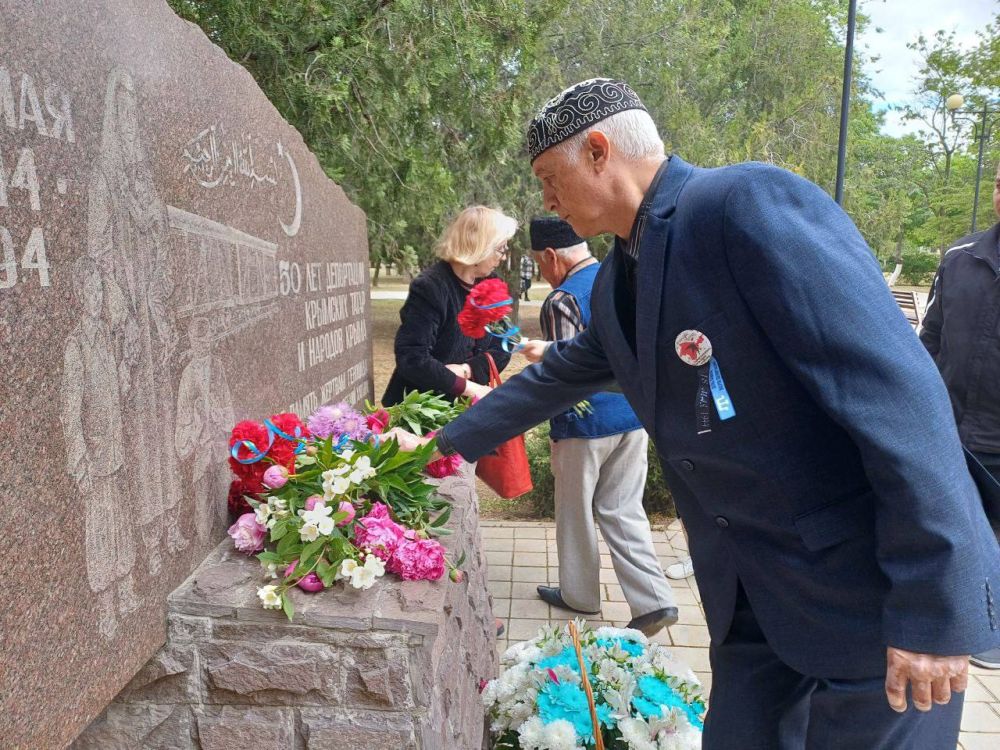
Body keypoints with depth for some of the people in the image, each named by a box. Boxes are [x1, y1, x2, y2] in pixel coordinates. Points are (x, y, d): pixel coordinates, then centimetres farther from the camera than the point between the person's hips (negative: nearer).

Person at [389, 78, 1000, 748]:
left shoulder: (751, 203, -20)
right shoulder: (617, 283, 7)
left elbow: (899, 395, -24)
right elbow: (555, 378, 22)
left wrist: (933, 612, -22)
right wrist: (446, 441, 27)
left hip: (870, 591, -7)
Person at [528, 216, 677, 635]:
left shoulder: (562, 301, -18)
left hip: (585, 424, -7)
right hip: (634, 415, 7)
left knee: (575, 513, 13)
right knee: (623, 509, 14)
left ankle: (579, 595, 29)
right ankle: (653, 599, 9)